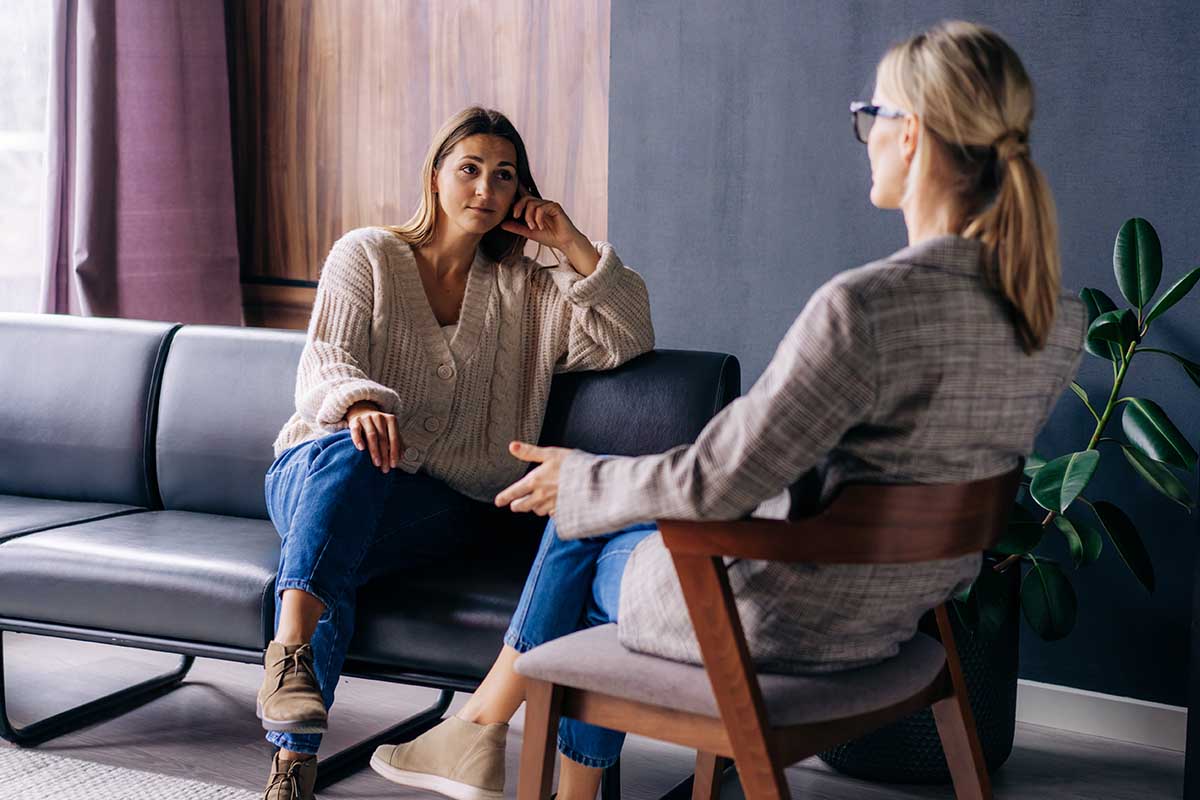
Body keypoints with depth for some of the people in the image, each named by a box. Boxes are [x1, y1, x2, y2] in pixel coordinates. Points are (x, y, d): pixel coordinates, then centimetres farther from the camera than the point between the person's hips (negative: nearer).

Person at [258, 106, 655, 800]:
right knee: (349, 452, -40)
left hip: (442, 505, 1)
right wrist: (359, 404, -29)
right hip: (317, 468, -1)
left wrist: (572, 244, -1)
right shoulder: (367, 255, 9)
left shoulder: (525, 289, 16)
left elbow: (627, 340, 5)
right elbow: (325, 363, -5)